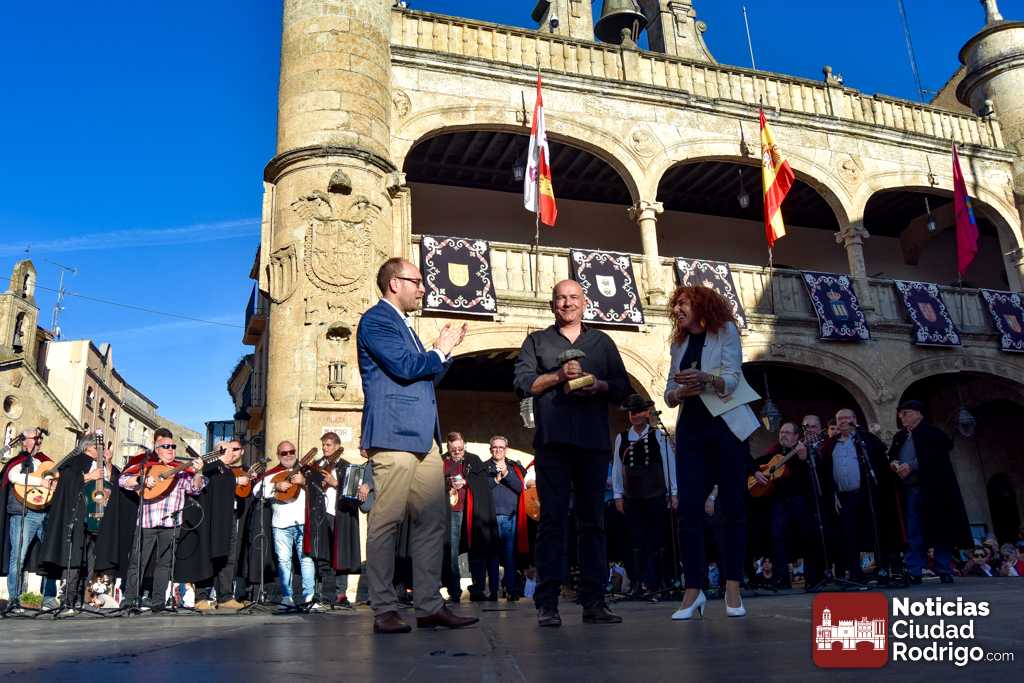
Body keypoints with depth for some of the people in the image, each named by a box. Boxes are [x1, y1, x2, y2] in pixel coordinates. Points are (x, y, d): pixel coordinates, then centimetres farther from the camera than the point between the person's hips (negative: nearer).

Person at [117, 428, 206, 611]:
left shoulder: (181, 470, 11)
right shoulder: (146, 465, 10)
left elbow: (194, 488, -1)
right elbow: (122, 480, 1)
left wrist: (197, 472, -19)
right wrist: (142, 480, -16)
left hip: (170, 522, 1)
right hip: (147, 521, -1)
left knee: (164, 562, 6)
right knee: (137, 561, 2)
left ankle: (157, 601, 12)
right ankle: (130, 599, 11)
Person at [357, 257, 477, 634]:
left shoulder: (402, 324, 25)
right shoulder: (376, 320, -4)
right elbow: (405, 367, -16)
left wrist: (445, 349, 14)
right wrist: (442, 349, 0)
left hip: (423, 437, 10)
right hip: (394, 436, -10)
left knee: (432, 522, 6)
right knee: (386, 521, -5)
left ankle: (430, 606, 10)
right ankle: (384, 610, 1)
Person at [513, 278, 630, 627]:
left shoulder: (602, 342, 21)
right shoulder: (537, 341, 16)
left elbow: (623, 388, 14)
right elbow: (523, 383, 3)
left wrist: (599, 385, -6)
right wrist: (559, 376, -10)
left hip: (594, 441, 2)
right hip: (553, 441, -2)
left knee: (593, 520, 2)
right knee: (552, 519, -5)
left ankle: (594, 602, 5)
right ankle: (547, 604, -3)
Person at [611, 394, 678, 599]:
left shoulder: (658, 436, 0)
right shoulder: (621, 438, 5)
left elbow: (670, 465, 2)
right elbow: (617, 468, 8)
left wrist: (674, 493, 1)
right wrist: (618, 495, 7)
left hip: (656, 497, -1)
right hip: (631, 498, 1)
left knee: (654, 542, 4)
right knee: (638, 542, 1)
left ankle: (651, 584, 11)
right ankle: (639, 584, 5)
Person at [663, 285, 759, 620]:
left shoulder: (725, 331, 0)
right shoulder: (680, 343, 14)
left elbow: (731, 380, -12)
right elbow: (668, 395, 11)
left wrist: (706, 378, -32)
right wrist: (679, 392, -11)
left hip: (727, 427, -4)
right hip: (691, 430, 4)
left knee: (732, 507, -2)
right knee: (689, 508, -6)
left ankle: (732, 589, 5)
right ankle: (693, 590, -3)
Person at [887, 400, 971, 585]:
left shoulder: (932, 433, -1)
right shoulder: (899, 437, 17)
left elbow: (935, 457, -13)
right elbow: (891, 457, 21)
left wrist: (911, 466, -16)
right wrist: (893, 463, -1)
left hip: (933, 489, -5)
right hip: (910, 491, 5)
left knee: (941, 530, 2)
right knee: (914, 535, 1)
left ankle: (944, 572, 9)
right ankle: (913, 572, 1)